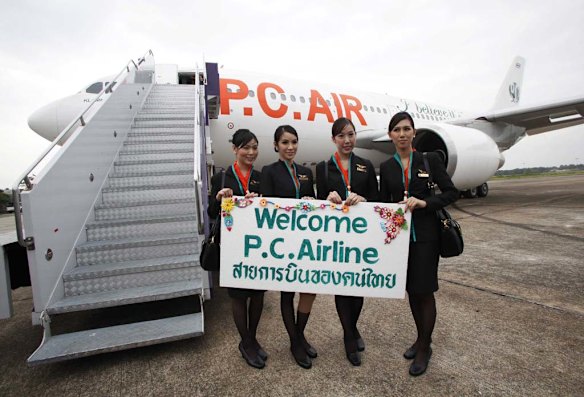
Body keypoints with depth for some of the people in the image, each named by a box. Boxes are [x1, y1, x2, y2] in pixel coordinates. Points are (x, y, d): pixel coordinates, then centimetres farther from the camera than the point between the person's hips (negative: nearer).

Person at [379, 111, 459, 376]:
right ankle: (421, 338, 35)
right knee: (410, 290, 14)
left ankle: (424, 348, 23)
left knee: (424, 291, 3)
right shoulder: (386, 167, 6)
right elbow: (384, 202, 9)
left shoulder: (430, 160, -2)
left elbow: (451, 192, -4)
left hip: (425, 235, -3)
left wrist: (424, 202, -17)